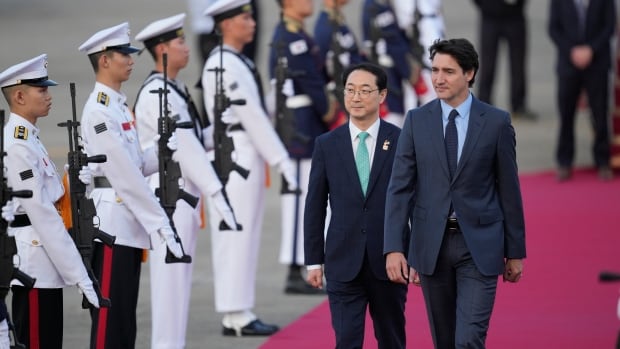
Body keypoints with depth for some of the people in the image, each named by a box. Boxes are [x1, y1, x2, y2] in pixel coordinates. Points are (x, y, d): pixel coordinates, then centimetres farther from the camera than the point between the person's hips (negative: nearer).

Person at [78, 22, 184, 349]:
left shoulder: (118, 105, 16)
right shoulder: (99, 110, -15)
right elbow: (124, 174, -19)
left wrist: (168, 147, 3)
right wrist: (160, 222, -18)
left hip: (129, 225, 10)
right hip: (112, 224, -10)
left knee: (125, 322, 12)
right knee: (110, 322, -7)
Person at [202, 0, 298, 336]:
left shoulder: (237, 62, 17)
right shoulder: (225, 66, -15)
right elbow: (252, 117, -17)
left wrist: (279, 159, 14)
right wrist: (281, 160, -17)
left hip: (247, 156, 10)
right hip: (235, 155, -10)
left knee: (243, 235, 11)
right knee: (235, 235, -8)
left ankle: (239, 313, 15)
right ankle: (236, 315, -7)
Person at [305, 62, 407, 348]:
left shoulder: (401, 141, 0)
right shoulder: (326, 145, 4)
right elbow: (314, 206, 6)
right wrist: (314, 261, 3)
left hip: (389, 260, 0)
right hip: (343, 264, 0)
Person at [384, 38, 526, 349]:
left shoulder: (496, 122, -2)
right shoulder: (417, 120, 2)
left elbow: (509, 189, 3)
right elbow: (400, 187, -1)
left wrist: (515, 251, 5)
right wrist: (393, 247, -10)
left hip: (478, 245, -2)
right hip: (431, 243, 2)